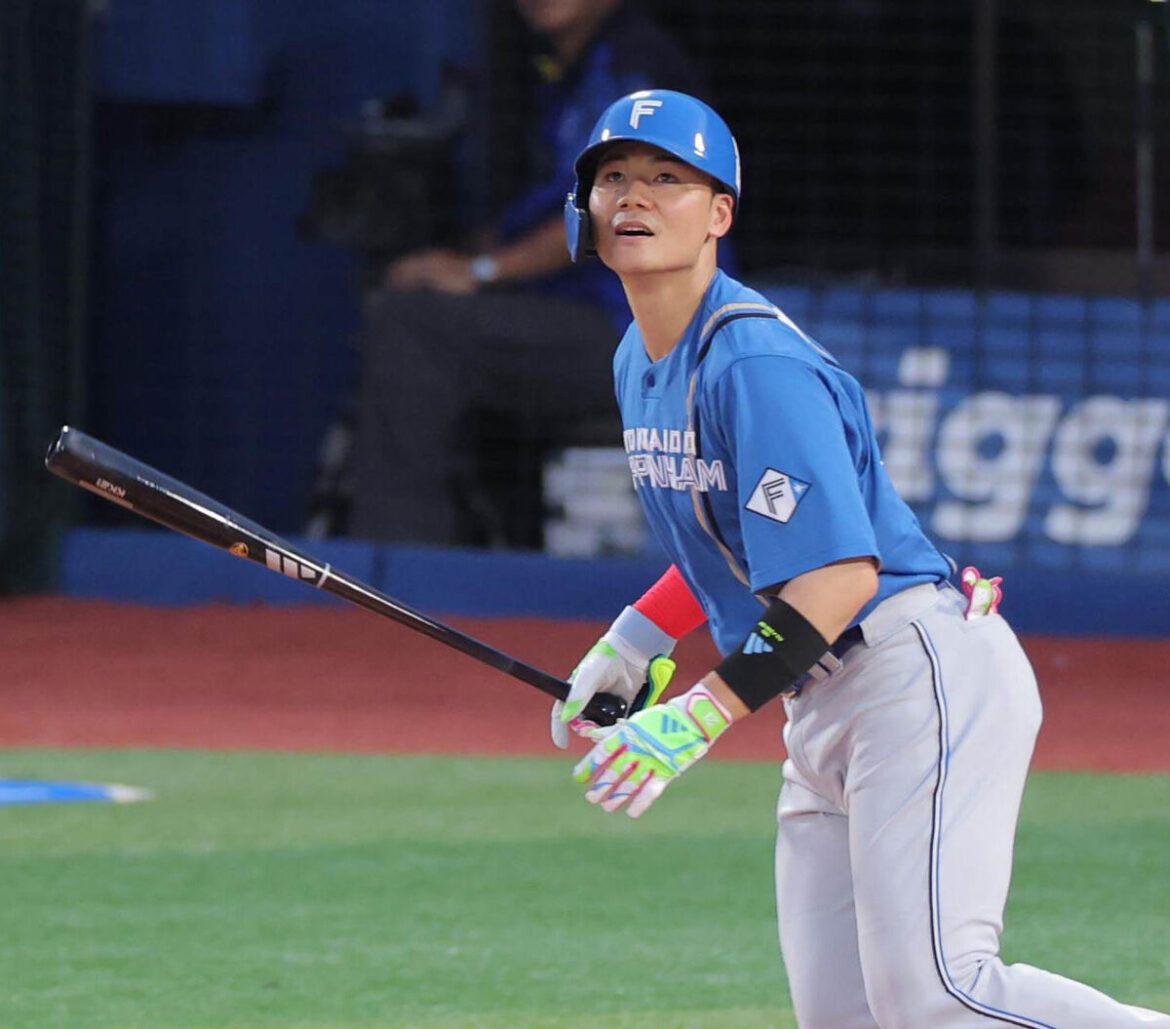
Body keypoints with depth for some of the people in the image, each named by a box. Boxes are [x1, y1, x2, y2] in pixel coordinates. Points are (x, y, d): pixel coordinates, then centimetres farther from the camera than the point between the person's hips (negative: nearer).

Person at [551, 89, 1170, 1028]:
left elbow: (839, 574, -25)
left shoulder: (757, 366, -17)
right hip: (822, 705, 10)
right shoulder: (640, 363, 13)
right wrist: (636, 641, 15)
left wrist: (699, 718, -30)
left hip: (920, 675, -10)